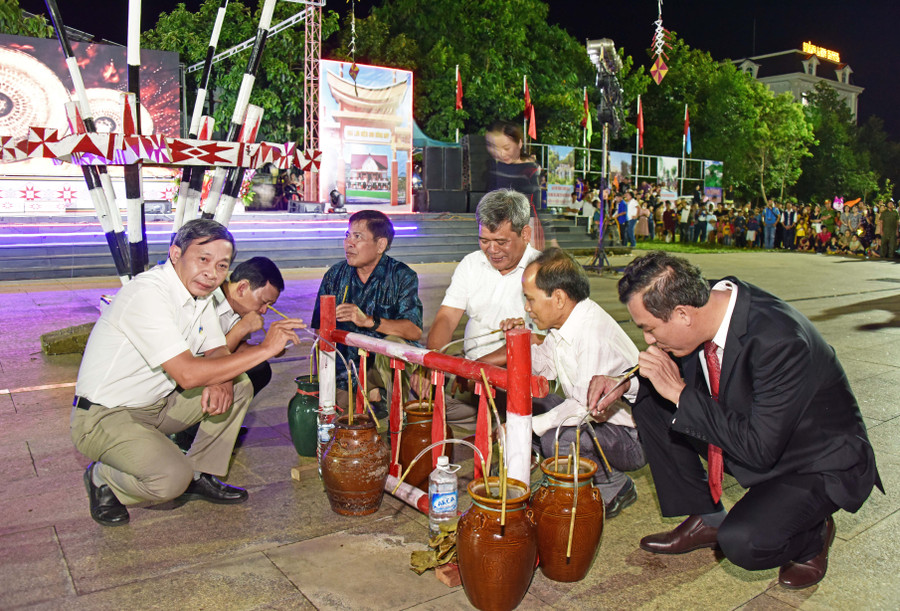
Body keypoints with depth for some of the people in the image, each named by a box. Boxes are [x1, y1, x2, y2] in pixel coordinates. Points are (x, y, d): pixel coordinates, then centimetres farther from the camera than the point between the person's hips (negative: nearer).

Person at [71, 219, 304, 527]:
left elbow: (217, 353, 5)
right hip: (104, 416, -8)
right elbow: (188, 375, -34)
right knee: (172, 478, -28)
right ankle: (103, 479, 3)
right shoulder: (146, 294, -27)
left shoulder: (200, 293, 1)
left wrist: (221, 381, -20)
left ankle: (201, 475, 8)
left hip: (157, 405, 9)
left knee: (238, 386, -2)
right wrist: (264, 348, -31)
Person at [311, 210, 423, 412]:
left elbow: (415, 331, -19)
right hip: (343, 374, 3)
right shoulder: (334, 275, 4)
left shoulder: (402, 276, -6)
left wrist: (368, 321, -33)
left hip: (386, 367, -3)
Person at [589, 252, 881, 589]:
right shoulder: (706, 299, -13)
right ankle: (706, 519, 10)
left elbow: (759, 449, -32)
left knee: (740, 542, -29)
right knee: (649, 407, -3)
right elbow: (675, 367, 7)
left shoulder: (779, 340, -36)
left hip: (819, 463, -7)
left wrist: (681, 393, -30)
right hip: (753, 435, 7)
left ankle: (812, 535, 6)